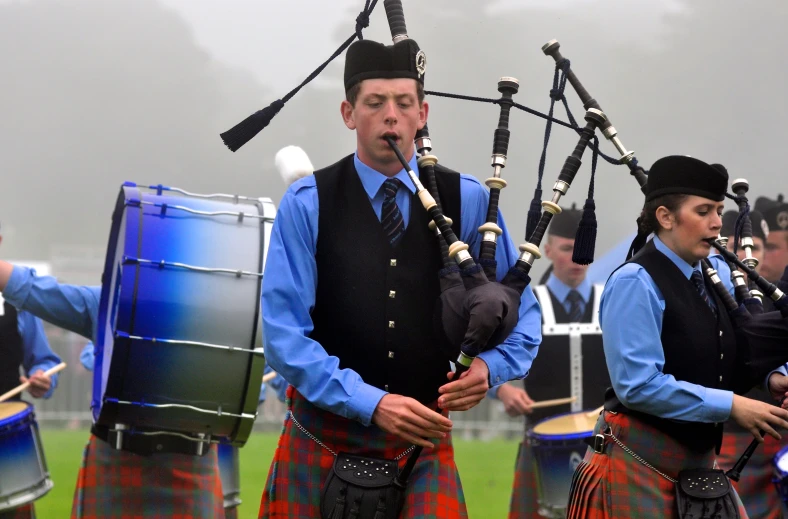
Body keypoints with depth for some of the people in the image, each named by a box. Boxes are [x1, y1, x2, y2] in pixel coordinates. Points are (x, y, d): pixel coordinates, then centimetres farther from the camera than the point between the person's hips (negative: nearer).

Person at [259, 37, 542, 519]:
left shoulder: (467, 201, 1)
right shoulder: (307, 204, -5)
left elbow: (523, 311, 6)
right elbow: (286, 333, -10)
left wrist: (490, 366, -15)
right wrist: (371, 402, -19)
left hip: (424, 443, 1)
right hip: (326, 438, 0)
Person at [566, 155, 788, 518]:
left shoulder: (718, 273, 7)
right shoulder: (635, 283, -15)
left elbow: (732, 355, 16)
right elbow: (639, 384, -23)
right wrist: (731, 406, -22)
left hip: (700, 458, 7)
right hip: (641, 461, -7)